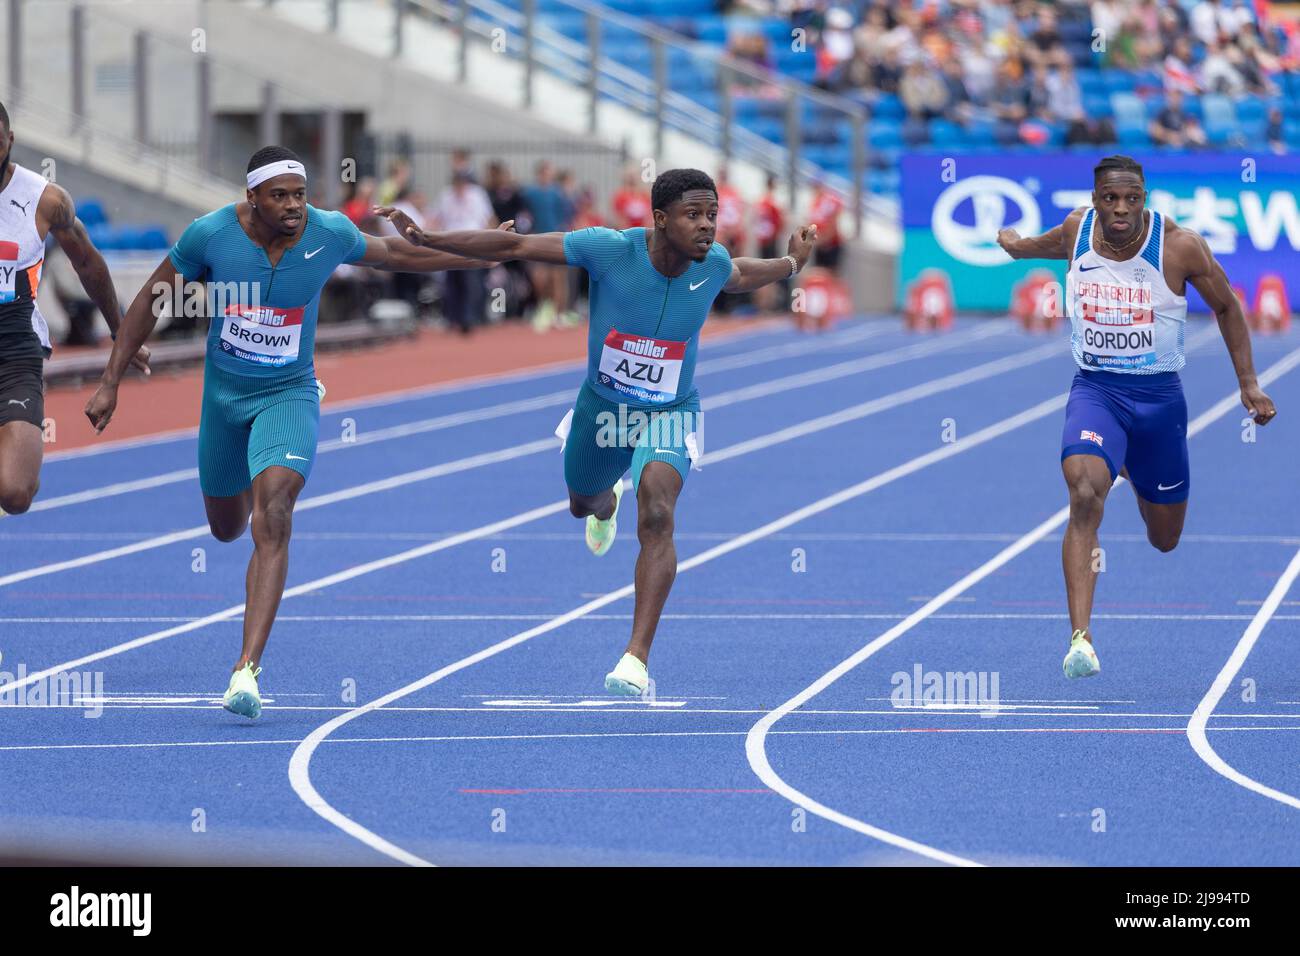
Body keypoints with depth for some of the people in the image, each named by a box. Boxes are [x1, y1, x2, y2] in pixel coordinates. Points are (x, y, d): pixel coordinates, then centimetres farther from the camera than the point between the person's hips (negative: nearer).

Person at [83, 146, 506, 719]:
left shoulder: (330, 235, -14)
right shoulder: (211, 235, -17)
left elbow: (391, 254, 8)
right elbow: (149, 303, -5)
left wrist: (477, 257, 14)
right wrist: (110, 384, -6)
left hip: (289, 394, -2)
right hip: (224, 392, 2)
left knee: (271, 520, -23)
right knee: (226, 529, 17)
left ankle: (247, 670, -29)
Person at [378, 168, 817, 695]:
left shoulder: (714, 264, -17)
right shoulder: (610, 250, -27)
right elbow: (516, 246, -23)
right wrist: (426, 240, -27)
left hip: (669, 415, -1)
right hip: (602, 407, 1)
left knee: (656, 514, -26)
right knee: (583, 505, 26)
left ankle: (637, 659, -29)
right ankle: (608, 502, 70)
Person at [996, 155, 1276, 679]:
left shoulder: (1180, 247, -13)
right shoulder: (1076, 230, -6)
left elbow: (1226, 307, 3)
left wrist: (1249, 383, 3)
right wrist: (1018, 244, 42)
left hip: (1159, 396, 0)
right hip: (1095, 391, 0)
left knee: (1164, 539, 15)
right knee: (1086, 497, -29)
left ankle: (1134, 471, 53)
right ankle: (1080, 637, -33)